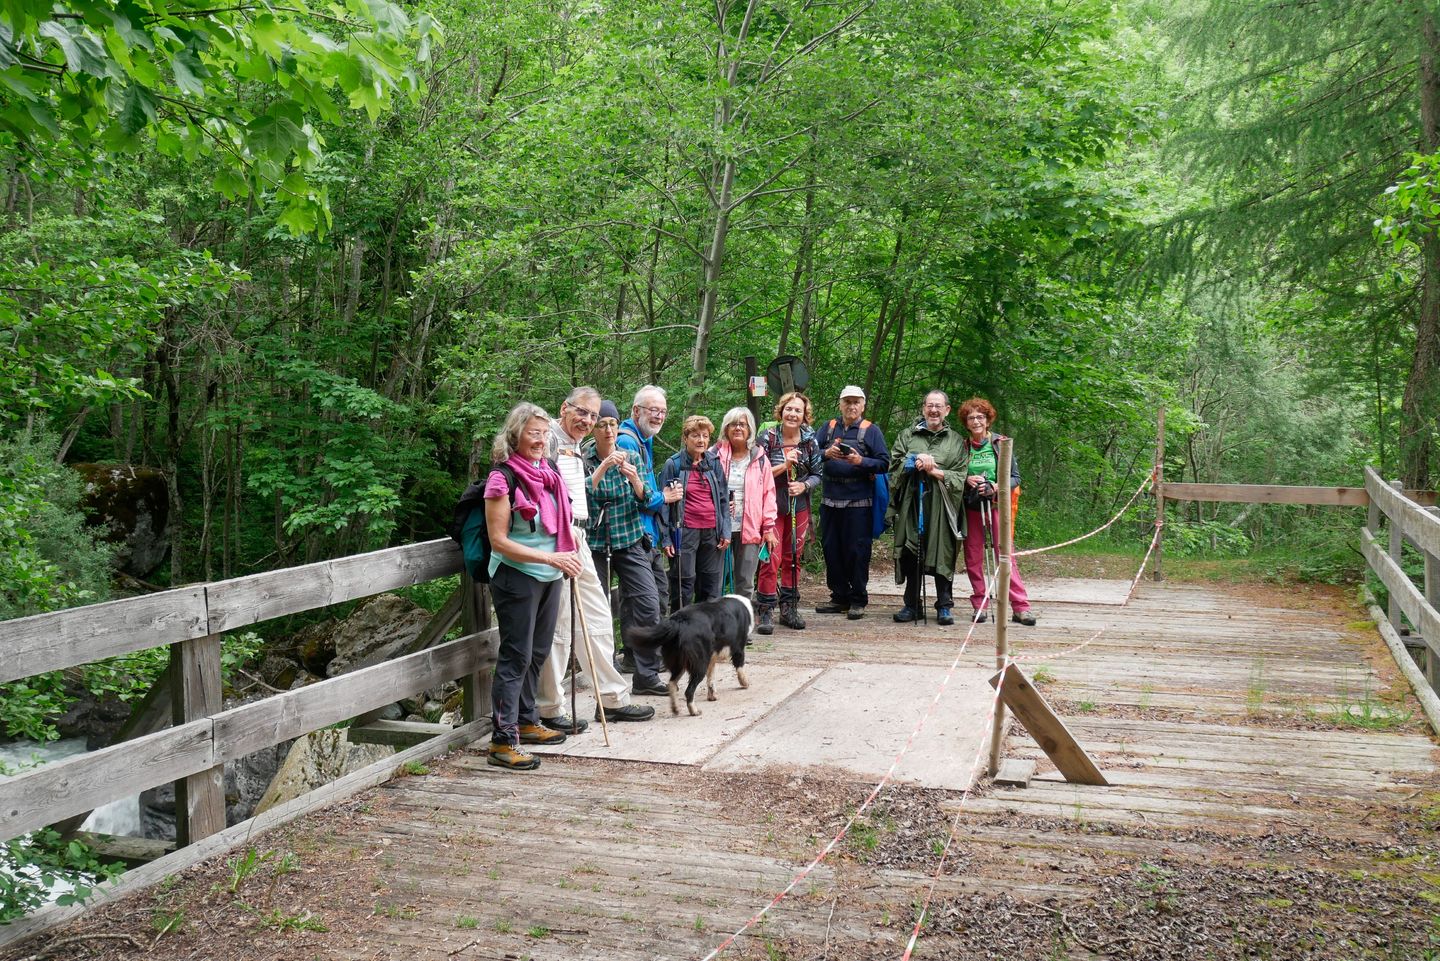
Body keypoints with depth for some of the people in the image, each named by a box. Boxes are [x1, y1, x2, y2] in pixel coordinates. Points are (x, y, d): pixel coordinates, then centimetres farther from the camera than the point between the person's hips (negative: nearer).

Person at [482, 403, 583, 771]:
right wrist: (551, 558, -22)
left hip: (549, 577, 7)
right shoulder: (503, 479, -14)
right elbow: (499, 541, -18)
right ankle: (503, 741, -1)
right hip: (517, 578, -7)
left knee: (537, 653, 16)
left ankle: (526, 722, 30)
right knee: (516, 657, -6)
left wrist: (568, 553, 9)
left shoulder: (549, 473, 8)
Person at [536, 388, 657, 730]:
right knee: (558, 626, -5)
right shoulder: (549, 438, -9)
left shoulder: (576, 450, 22)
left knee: (598, 619, 14)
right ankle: (550, 710, 5)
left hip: (577, 539, 10)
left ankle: (612, 697, 23)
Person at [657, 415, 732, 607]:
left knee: (711, 584, 8)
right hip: (686, 532, -4)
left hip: (712, 532, 4)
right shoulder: (673, 464, -3)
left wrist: (725, 531, 5)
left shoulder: (714, 463, 9)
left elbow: (723, 498, 13)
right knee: (685, 584, -2)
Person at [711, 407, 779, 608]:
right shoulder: (715, 455, 3)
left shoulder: (759, 458, 7)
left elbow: (768, 493, 7)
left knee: (746, 583, 6)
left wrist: (769, 527, 2)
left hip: (750, 530, 1)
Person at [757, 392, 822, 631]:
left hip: (799, 507, 4)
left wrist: (803, 485, -13)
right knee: (771, 559, -9)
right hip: (771, 506, -3)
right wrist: (784, 464, -19)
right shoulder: (768, 437, -7)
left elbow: (817, 475, 7)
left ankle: (789, 608, 21)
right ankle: (764, 610, -1)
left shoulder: (809, 440, 1)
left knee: (793, 558, 11)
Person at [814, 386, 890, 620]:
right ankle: (839, 597, 18)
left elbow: (884, 463, -4)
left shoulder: (871, 431, 3)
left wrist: (861, 461, -18)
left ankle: (858, 600, 6)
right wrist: (826, 454, -16)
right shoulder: (828, 428, 12)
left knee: (857, 550, -2)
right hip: (830, 498, 4)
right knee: (831, 548, 8)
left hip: (859, 501, -4)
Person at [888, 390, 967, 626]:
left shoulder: (956, 441, 12)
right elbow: (894, 464, 6)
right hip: (912, 503, 1)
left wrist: (935, 471, -10)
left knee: (943, 554, -2)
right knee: (911, 554, 3)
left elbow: (960, 477, 3)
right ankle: (912, 604, 12)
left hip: (942, 507, -1)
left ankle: (945, 606, 7)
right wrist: (915, 462, -10)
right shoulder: (907, 436, 15)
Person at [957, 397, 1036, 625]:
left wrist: (996, 487, -14)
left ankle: (1021, 607, -5)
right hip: (970, 508, 2)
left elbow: (1015, 477, 3)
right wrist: (966, 480, -8)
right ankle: (978, 604, 13)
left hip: (996, 505, -2)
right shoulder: (962, 446, 6)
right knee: (973, 558, 3)